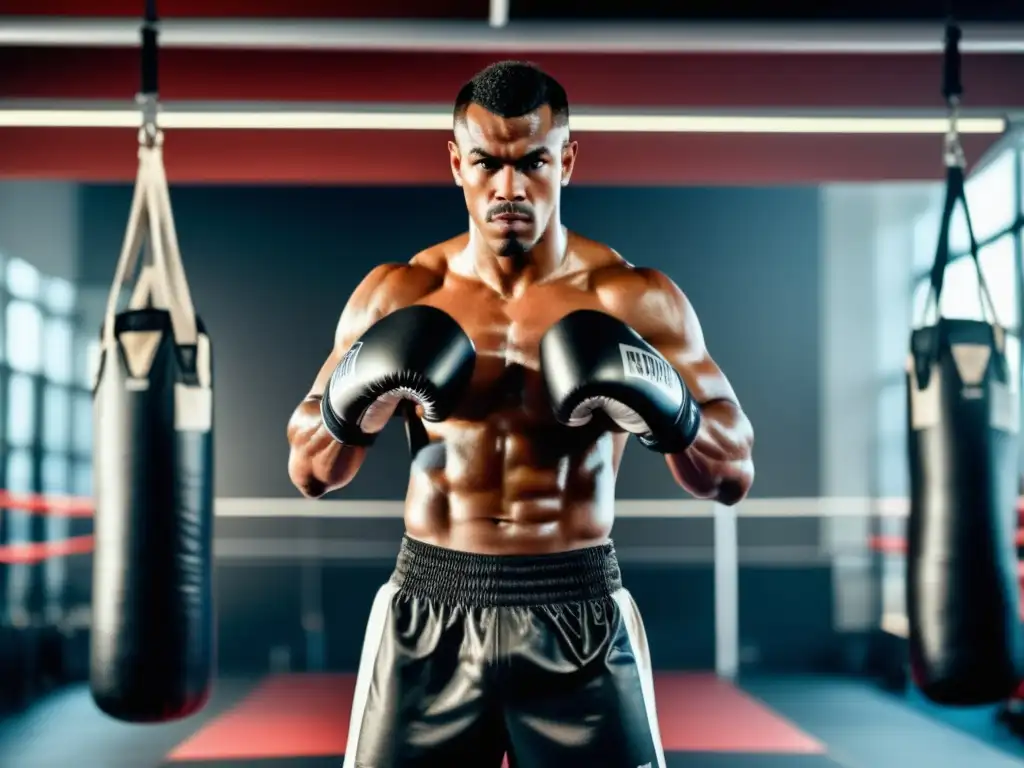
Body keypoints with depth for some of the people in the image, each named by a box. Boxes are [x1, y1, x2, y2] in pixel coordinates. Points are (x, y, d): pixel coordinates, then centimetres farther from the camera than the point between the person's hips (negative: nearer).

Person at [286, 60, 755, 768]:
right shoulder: (398, 296, 1)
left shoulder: (635, 299, -3)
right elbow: (309, 472, 7)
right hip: (430, 614, 2)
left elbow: (734, 476, -1)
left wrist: (667, 414, -20)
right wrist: (352, 406, -14)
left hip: (577, 615, -1)